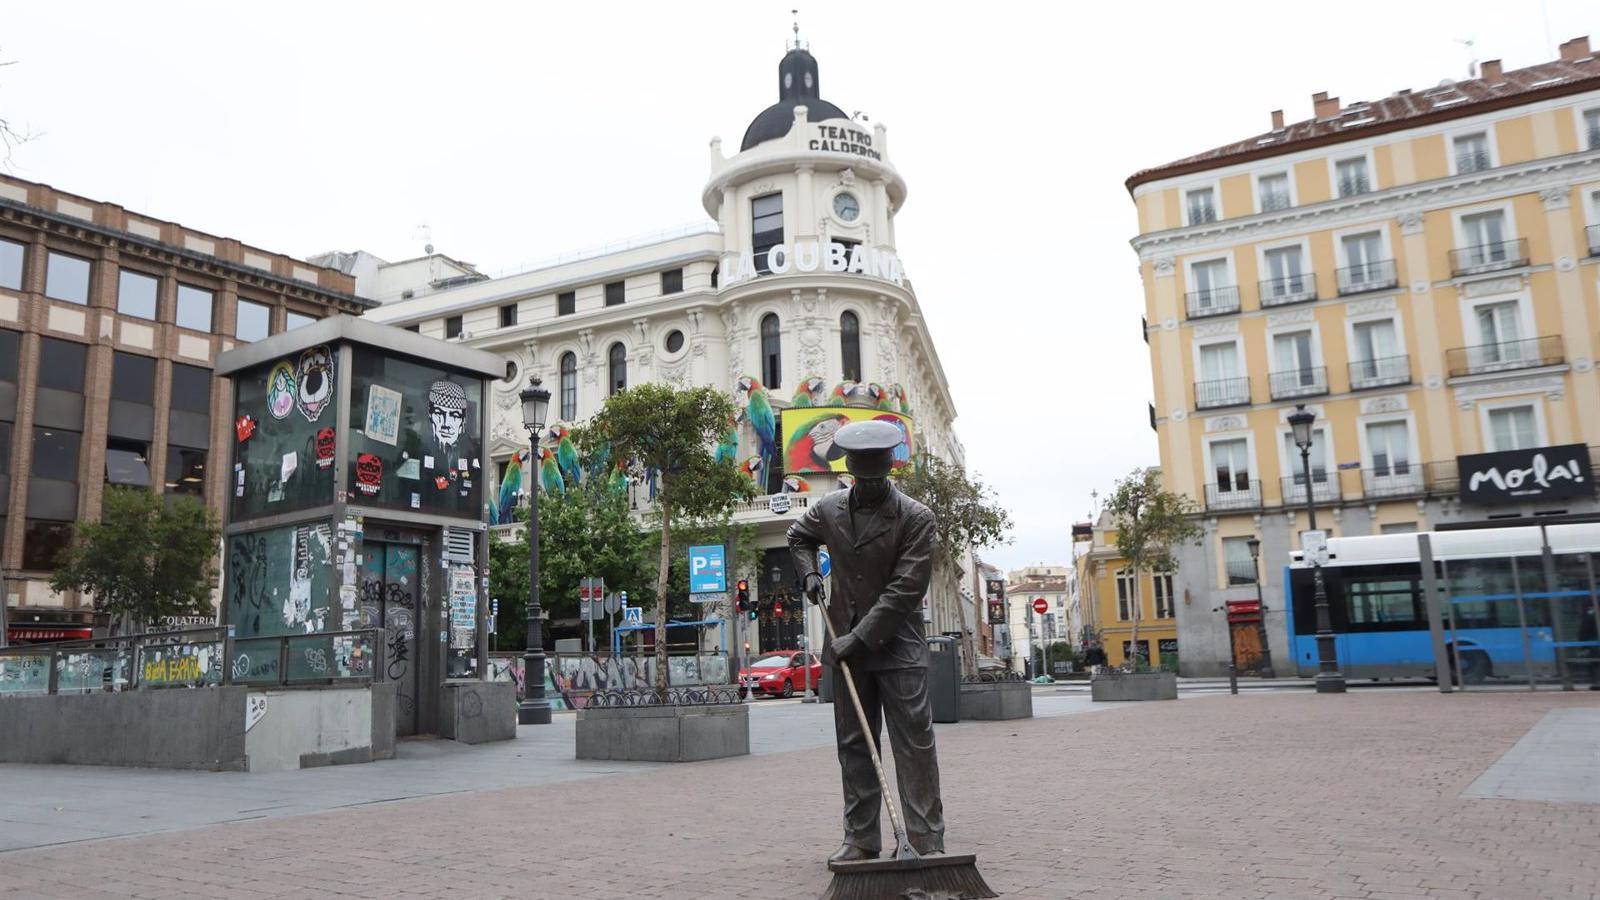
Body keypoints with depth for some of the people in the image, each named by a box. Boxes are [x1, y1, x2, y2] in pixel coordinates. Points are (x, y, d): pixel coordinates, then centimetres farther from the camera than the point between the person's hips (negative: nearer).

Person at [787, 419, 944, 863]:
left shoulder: (916, 517, -11)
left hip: (897, 645, -4)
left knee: (914, 743, -4)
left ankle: (927, 841, 2)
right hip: (846, 646, 4)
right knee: (854, 745, 9)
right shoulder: (828, 510, 3)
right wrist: (809, 574, 7)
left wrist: (859, 638, -18)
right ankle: (861, 838, 18)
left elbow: (905, 589, -15)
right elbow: (798, 537, 26)